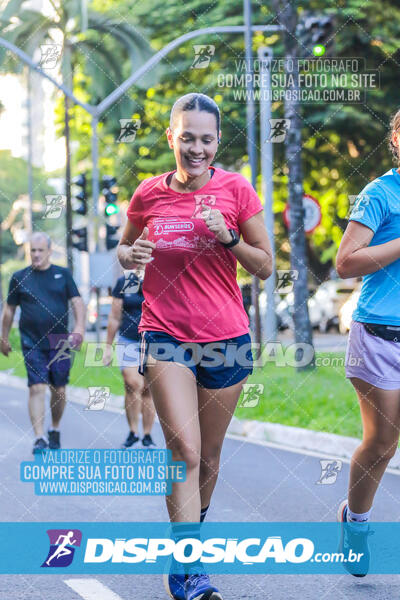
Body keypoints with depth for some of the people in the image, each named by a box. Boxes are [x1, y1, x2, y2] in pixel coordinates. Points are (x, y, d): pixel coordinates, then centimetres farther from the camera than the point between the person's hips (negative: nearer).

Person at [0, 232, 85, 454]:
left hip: (60, 342, 1)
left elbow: (78, 303, 5)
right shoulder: (19, 278, 6)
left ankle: (55, 430, 27)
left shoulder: (63, 275, 7)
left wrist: (79, 329, -10)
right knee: (36, 388, -11)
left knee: (59, 390, 5)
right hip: (32, 343, -1)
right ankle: (39, 438, -13)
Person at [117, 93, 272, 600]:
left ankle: (191, 531, 35)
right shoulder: (149, 195, 1)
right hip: (165, 336, -1)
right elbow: (124, 250, 17)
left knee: (208, 456, 11)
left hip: (226, 338, 1)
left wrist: (229, 237, -15)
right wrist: (129, 255, -6)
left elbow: (264, 267, 2)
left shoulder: (235, 189, -2)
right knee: (185, 450, -15)